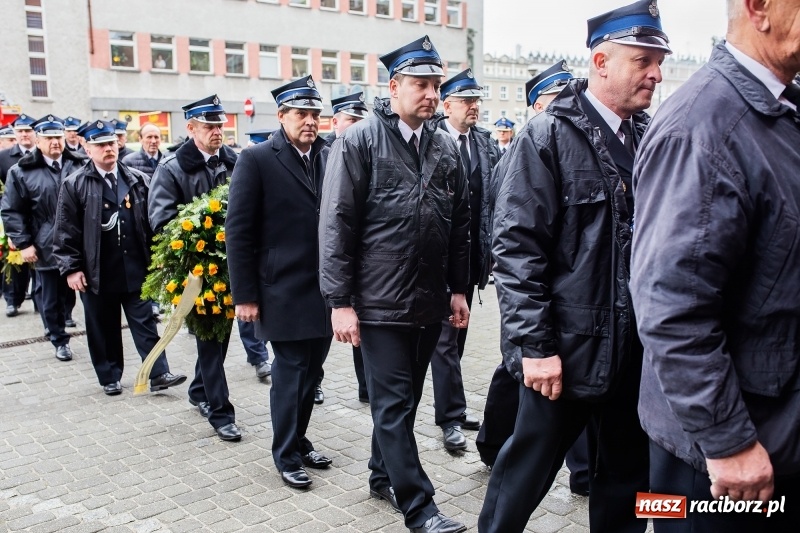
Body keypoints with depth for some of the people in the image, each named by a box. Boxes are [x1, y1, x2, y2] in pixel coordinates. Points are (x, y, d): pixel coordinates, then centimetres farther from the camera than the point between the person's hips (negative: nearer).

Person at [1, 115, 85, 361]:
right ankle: (60, 340, 29)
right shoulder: (22, 171, -2)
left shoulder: (79, 165, 4)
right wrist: (23, 244, -5)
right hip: (47, 249, -1)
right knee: (52, 299, 11)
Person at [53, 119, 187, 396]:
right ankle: (109, 377, 24)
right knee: (103, 329, 11)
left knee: (145, 323, 4)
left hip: (136, 270, 1)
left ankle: (159, 374, 7)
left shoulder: (138, 180, 6)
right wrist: (71, 268, -7)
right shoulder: (74, 184, -2)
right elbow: (66, 231, -3)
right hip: (97, 274, -1)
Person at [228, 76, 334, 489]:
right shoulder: (256, 159, -6)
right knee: (290, 370, 4)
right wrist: (244, 295, -10)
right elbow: (238, 231, -8)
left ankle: (299, 439, 33)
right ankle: (287, 455, 22)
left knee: (311, 370, 13)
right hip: (285, 291, -4)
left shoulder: (329, 157, 7)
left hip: (325, 289, 5)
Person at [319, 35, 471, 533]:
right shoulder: (359, 141, -7)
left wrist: (459, 288, 11)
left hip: (431, 302, 5)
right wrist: (340, 302, -13)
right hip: (381, 301, -5)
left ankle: (383, 475, 36)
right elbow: (337, 224, -10)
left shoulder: (447, 146, 8)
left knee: (404, 399, 17)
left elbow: (461, 223, 13)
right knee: (394, 404, 1)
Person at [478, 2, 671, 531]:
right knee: (527, 471, 9)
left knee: (627, 483, 17)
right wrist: (534, 345, -16)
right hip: (568, 350, -5)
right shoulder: (547, 137, -9)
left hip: (637, 351, 6)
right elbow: (516, 247, -13)